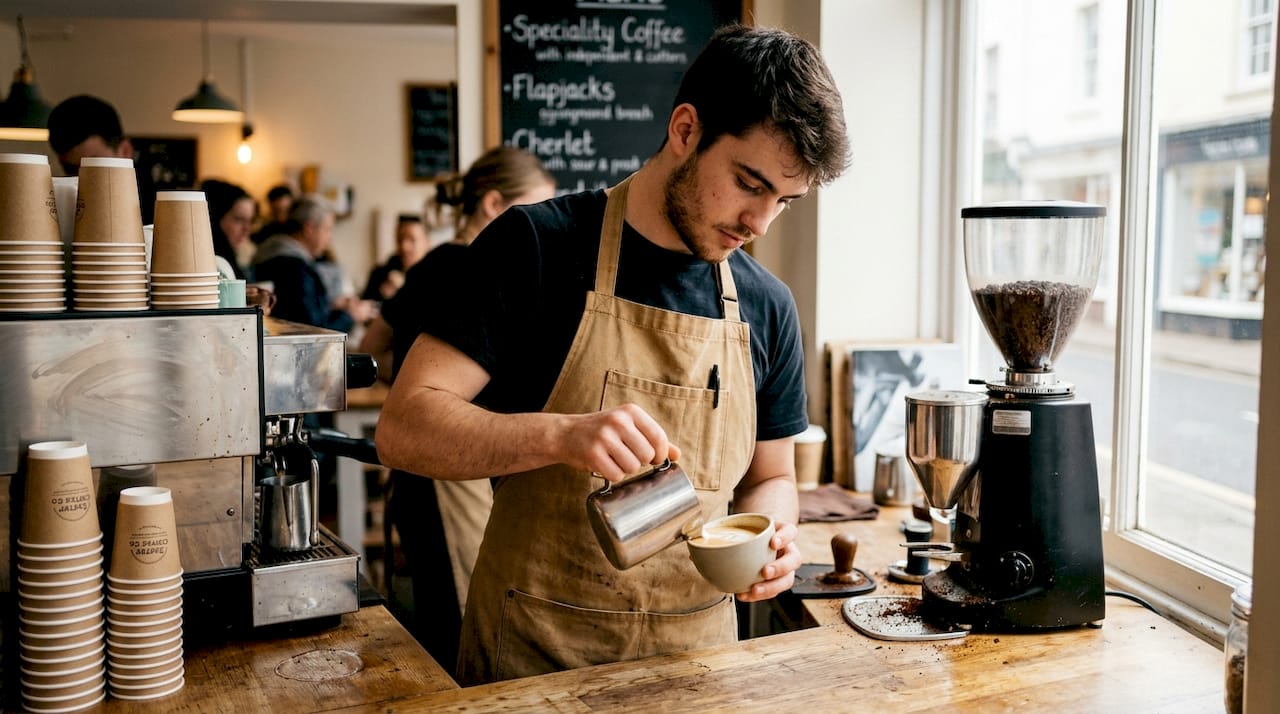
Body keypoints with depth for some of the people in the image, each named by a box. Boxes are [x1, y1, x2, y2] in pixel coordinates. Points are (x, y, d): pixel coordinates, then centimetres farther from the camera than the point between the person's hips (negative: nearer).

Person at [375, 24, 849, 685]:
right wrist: (560, 435, -32)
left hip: (696, 649, 4)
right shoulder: (537, 245, -11)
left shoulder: (767, 307, 2)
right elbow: (403, 429, -17)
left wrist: (769, 532, -10)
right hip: (533, 654, -4)